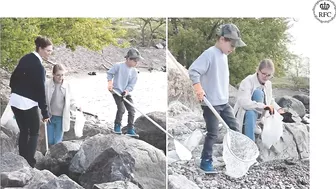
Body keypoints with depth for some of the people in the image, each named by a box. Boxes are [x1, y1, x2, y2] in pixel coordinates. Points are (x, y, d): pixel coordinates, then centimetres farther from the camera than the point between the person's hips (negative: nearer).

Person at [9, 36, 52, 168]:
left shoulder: (26, 58, 7)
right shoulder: (39, 67, -17)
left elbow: (14, 77, 13)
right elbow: (40, 91, -16)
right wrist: (45, 112, -11)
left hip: (15, 100, 8)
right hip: (28, 103, -7)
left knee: (23, 131, 16)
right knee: (34, 133, 6)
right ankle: (29, 163, 2)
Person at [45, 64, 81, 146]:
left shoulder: (67, 85, -6)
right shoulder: (47, 84, -10)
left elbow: (71, 100, 3)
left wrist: (76, 107, -16)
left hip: (61, 118, 0)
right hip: (49, 116, 0)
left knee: (57, 142, 4)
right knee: (50, 142, 10)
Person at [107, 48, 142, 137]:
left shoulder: (134, 72, 1)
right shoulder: (118, 66, -11)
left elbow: (132, 84, -1)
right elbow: (109, 73, 0)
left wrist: (127, 91, -17)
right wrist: (110, 82, -11)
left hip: (127, 93, 5)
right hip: (117, 92, -5)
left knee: (132, 110, -3)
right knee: (121, 109, -18)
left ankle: (130, 129, 7)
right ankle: (117, 126, 3)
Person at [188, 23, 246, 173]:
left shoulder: (223, 55, 11)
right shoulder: (210, 54, -17)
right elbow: (193, 70, -22)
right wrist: (198, 88, -31)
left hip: (224, 102, 9)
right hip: (211, 103, -9)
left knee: (234, 127, 12)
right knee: (213, 133, 0)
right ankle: (205, 162, 15)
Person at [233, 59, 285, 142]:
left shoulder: (268, 84, 2)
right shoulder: (248, 81, -18)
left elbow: (270, 101, 15)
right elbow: (244, 102, -30)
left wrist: (278, 109, -4)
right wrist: (263, 106, -36)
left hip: (256, 115, 5)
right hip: (243, 115, -5)